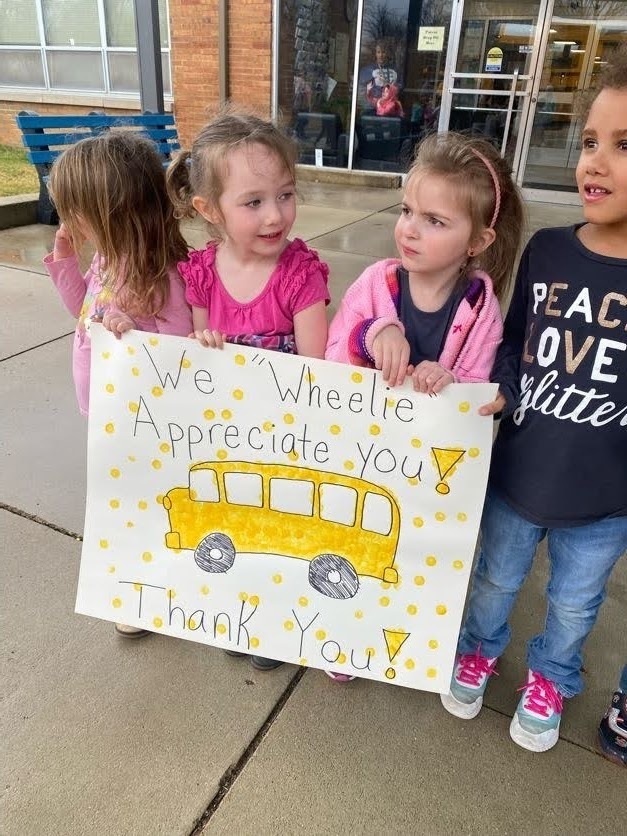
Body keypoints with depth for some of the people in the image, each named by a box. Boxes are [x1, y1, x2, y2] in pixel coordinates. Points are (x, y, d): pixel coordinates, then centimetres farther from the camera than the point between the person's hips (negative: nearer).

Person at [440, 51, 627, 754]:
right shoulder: (546, 251, -8)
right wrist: (504, 390, -13)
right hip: (516, 476, 2)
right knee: (494, 581, 25)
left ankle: (550, 677, 54)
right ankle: (478, 648, 55)